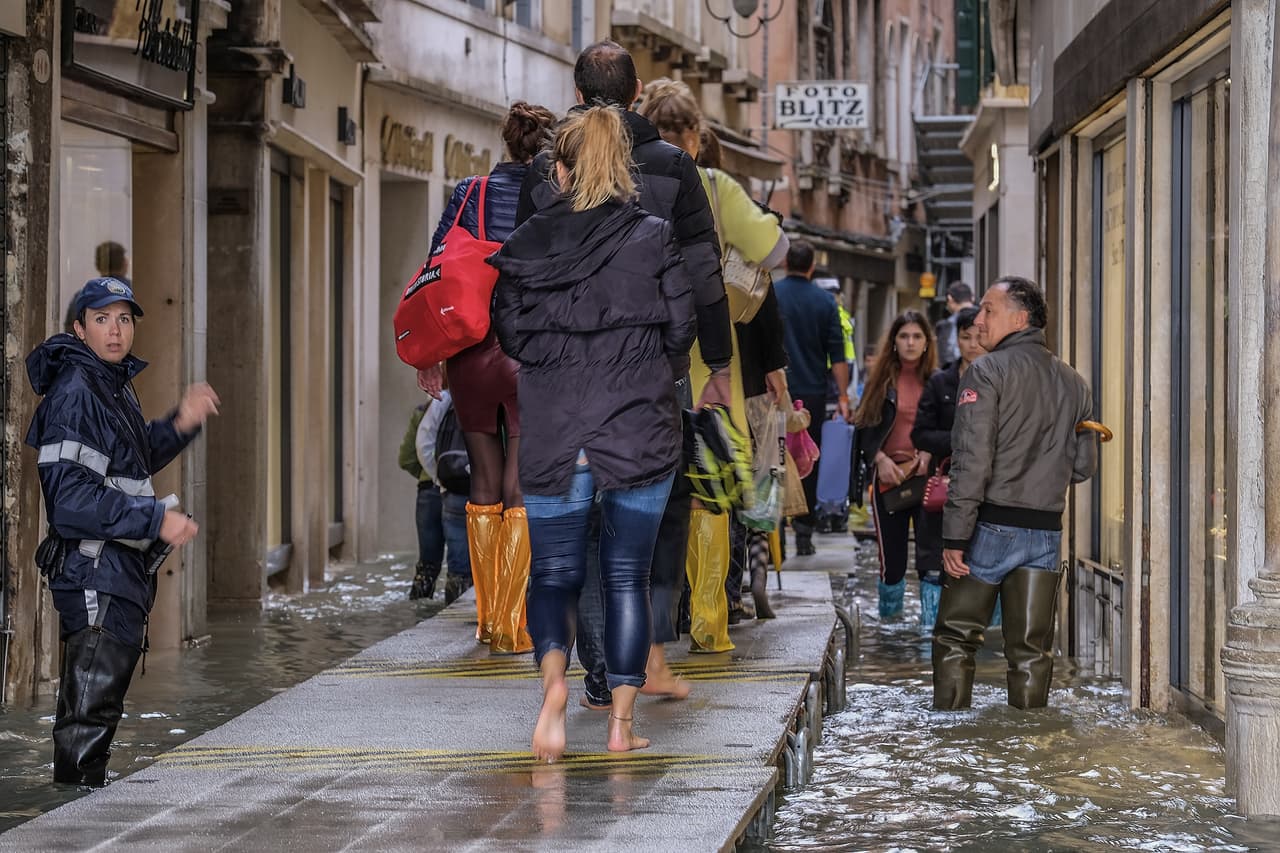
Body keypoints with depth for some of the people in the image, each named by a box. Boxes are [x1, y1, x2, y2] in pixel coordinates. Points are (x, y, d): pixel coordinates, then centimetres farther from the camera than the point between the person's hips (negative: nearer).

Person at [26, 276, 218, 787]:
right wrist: (157, 519, -22)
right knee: (92, 705, -7)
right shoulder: (75, 391, -17)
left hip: (121, 569, 10)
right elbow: (72, 496, -24)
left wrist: (179, 425, 12)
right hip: (95, 569, -10)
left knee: (96, 703, 19)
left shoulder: (115, 385, 14)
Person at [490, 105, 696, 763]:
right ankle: (622, 722, 11)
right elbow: (681, 331, -1)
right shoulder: (654, 238, -3)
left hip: (553, 438, 0)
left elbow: (508, 337, 5)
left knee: (553, 574, 10)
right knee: (627, 577, 11)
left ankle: (554, 677, -18)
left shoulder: (524, 246, 0)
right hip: (640, 434, 0)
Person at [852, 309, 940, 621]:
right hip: (889, 476, 1)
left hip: (927, 475, -1)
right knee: (891, 554, 7)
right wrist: (880, 458, -9)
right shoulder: (882, 381, 7)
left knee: (931, 553, -9)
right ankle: (889, 616, 24)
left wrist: (929, 453, -10)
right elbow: (865, 427, 6)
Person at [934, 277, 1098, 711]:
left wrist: (955, 536, -15)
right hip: (1046, 531, 5)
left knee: (955, 639, 6)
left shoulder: (987, 371, -8)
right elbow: (1084, 464, 11)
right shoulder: (1073, 382, 9)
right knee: (1031, 650, 7)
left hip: (991, 527, -4)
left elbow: (972, 460, -15)